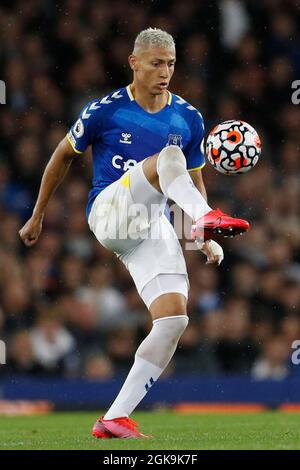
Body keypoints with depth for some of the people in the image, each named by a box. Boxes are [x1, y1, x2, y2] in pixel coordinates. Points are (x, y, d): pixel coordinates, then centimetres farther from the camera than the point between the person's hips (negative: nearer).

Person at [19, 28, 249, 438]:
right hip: (108, 213, -4)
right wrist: (38, 215, 14)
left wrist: (206, 241, 6)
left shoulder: (189, 119, 9)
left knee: (175, 319, -13)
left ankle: (115, 418, -7)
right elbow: (63, 156, 11)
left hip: (153, 227, 4)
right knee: (170, 155, -28)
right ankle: (206, 217, -59)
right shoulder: (105, 110, -2)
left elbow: (194, 182, 18)